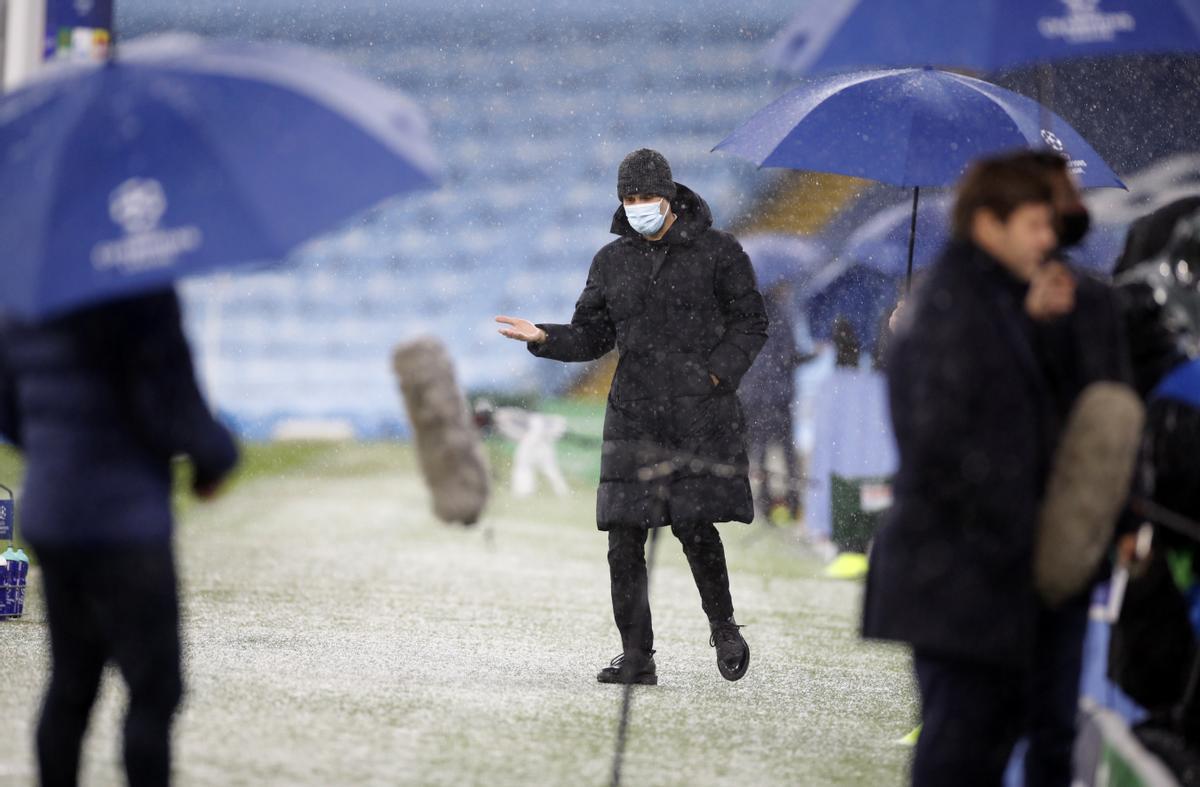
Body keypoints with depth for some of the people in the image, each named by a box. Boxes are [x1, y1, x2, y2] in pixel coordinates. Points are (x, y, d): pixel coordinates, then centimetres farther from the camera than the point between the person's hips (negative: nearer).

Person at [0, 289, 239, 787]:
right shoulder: (144, 297, -16)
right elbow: (172, 408, -19)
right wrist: (218, 456, 0)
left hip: (47, 519, 7)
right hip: (123, 526, -7)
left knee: (70, 686, 15)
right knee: (154, 689, 1)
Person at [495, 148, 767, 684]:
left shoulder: (717, 252, 2)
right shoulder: (612, 262, 12)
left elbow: (751, 323, 5)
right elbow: (592, 336, 16)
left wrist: (717, 373, -9)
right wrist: (544, 339, -3)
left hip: (700, 414, -4)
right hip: (634, 414, 4)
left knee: (694, 524, -12)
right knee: (624, 535, -3)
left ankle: (723, 626, 14)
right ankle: (636, 656, 4)